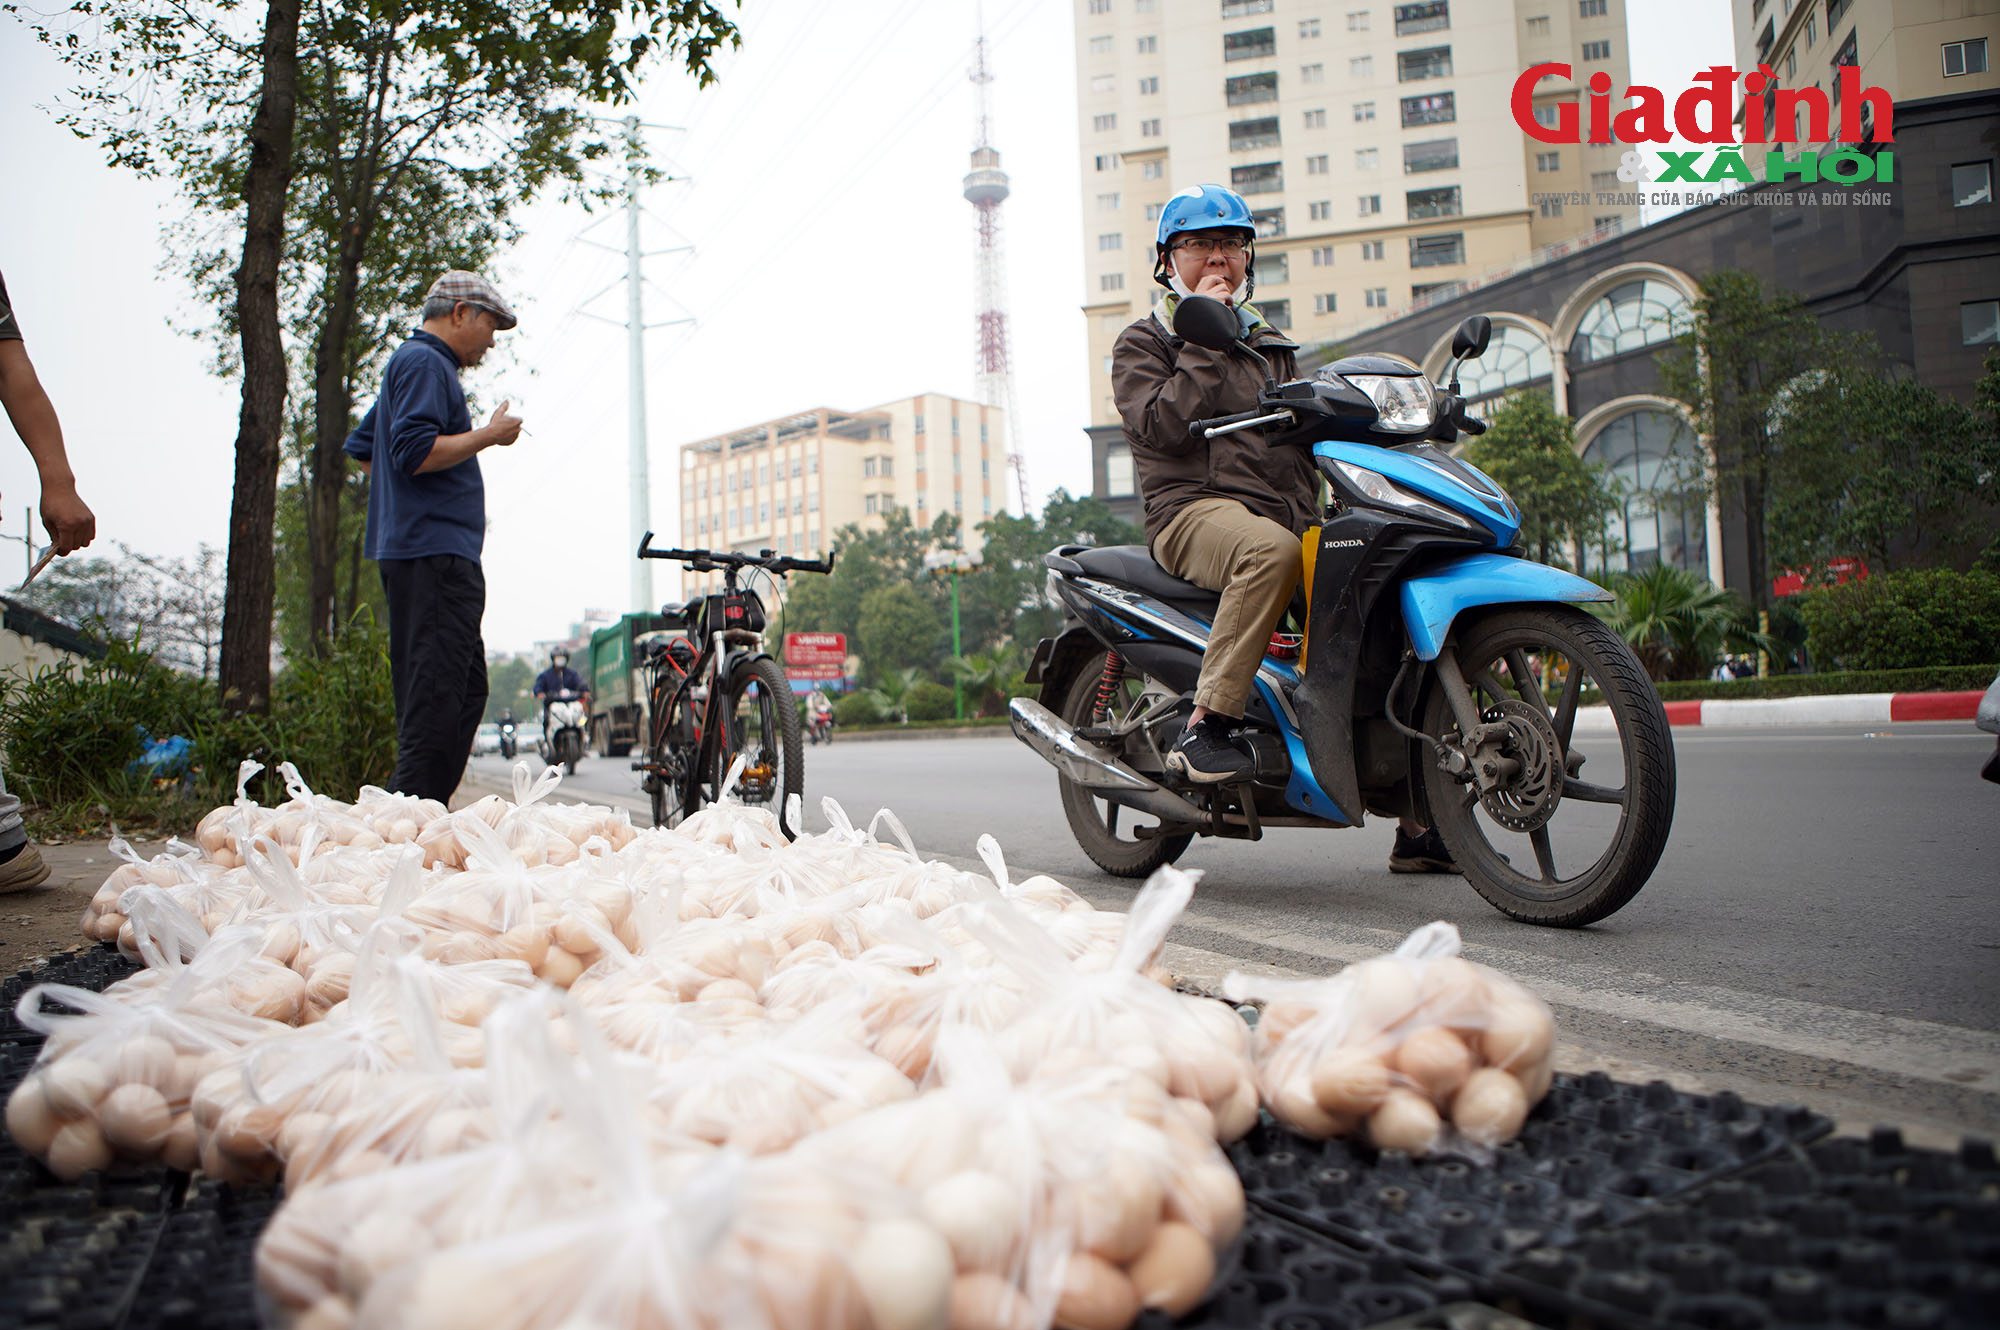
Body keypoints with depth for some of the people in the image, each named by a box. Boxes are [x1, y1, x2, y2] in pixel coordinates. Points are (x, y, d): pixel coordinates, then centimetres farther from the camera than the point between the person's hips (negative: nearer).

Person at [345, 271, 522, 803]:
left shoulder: (409, 362, 27)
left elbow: (360, 446, 34)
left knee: (466, 690, 11)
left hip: (419, 552, 11)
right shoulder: (425, 362, -7)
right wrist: (488, 435, -9)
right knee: (437, 696, -13)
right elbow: (416, 452, -19)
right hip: (435, 553, -11)